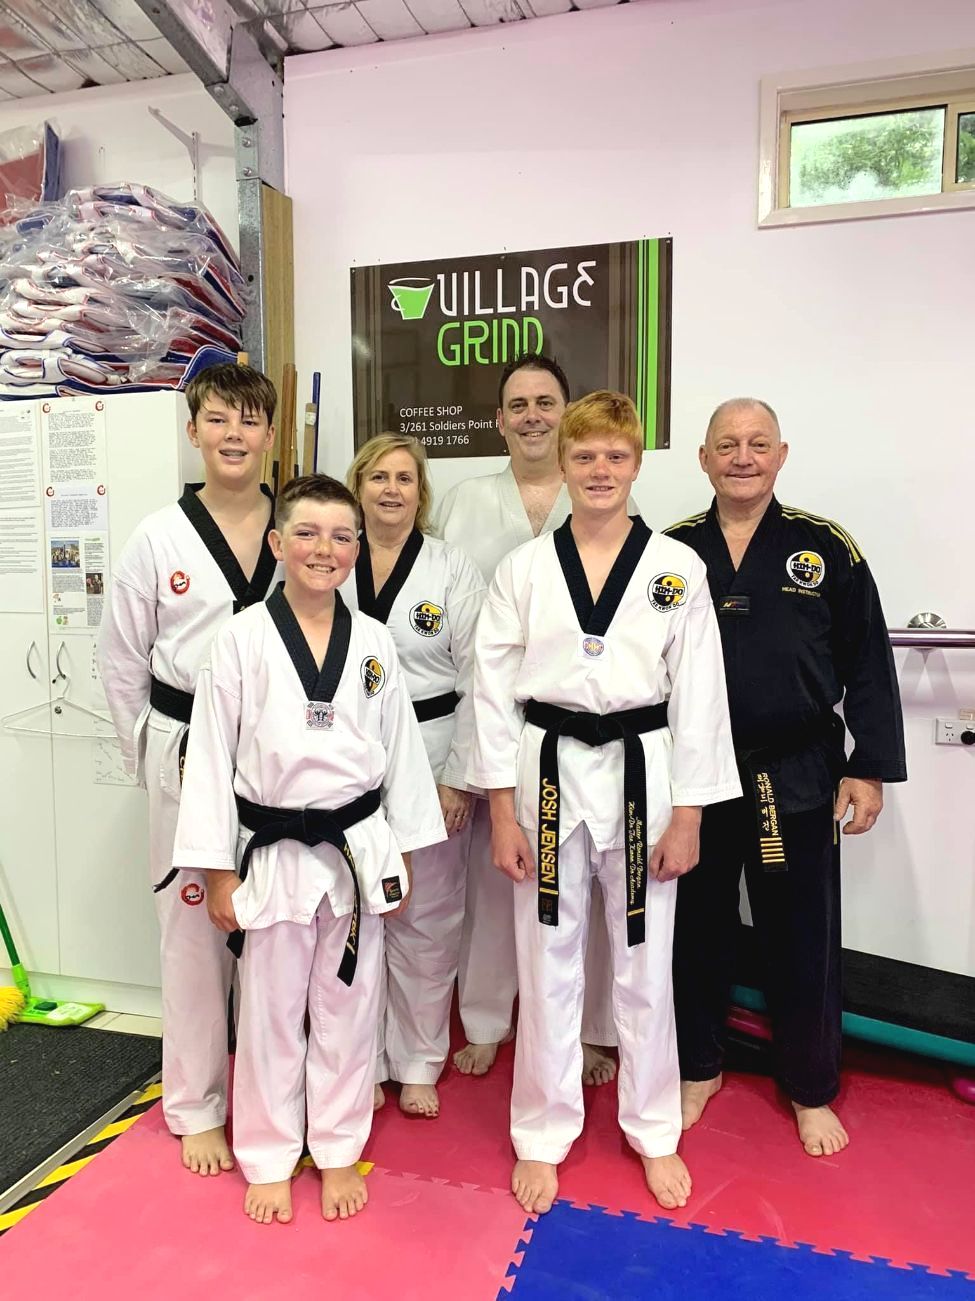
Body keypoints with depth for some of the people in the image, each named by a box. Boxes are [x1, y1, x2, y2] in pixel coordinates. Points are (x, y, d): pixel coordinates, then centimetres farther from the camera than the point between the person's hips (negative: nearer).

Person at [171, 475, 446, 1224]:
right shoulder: (243, 639, -8)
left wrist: (402, 857, 6)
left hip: (360, 850, 2)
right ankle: (269, 1160, 37)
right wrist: (218, 872, -5)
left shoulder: (374, 643, 0)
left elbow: (402, 751, 5)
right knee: (270, 1013, 14)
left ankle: (338, 1153, 37)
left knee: (348, 1007, 15)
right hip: (275, 855, -2)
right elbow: (213, 757, -6)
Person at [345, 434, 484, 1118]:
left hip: (430, 759, -1)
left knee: (425, 919, 8)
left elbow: (476, 679, -4)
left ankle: (417, 1063, 29)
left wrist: (458, 777, -8)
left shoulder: (455, 571, -2)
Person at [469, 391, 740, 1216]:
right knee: (547, 965, 11)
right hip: (550, 775, 0)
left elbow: (698, 694, -1)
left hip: (641, 772, 0)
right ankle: (543, 1135, 33)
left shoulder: (677, 567, -1)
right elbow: (494, 690, -1)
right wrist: (503, 811, -3)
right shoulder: (524, 568, 0)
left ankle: (654, 1132, 36)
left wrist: (687, 816, -4)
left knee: (646, 964, 13)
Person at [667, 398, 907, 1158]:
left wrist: (870, 768, -5)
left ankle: (811, 1092, 35)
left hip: (798, 778, -1)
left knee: (803, 943, 12)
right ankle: (700, 1067, 38)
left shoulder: (826, 548, -2)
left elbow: (869, 666, 0)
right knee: (699, 931, 15)